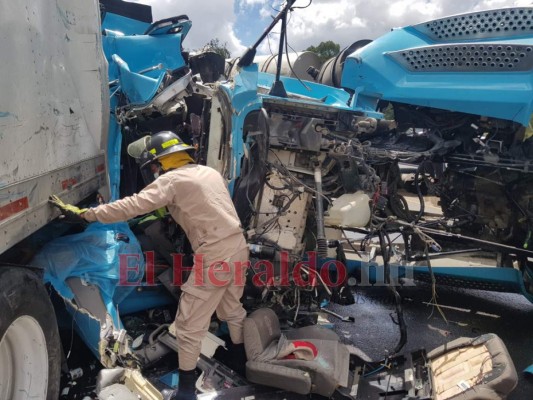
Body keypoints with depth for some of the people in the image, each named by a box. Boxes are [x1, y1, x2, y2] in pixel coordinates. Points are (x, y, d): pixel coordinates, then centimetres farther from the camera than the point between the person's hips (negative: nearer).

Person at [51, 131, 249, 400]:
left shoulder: (172, 180, -8)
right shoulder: (210, 172, 14)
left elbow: (133, 206, -13)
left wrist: (89, 214, -6)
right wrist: (167, 209, 31)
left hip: (214, 257, -8)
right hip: (238, 249, 9)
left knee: (189, 324, 6)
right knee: (232, 308, 28)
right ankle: (241, 358, 48)